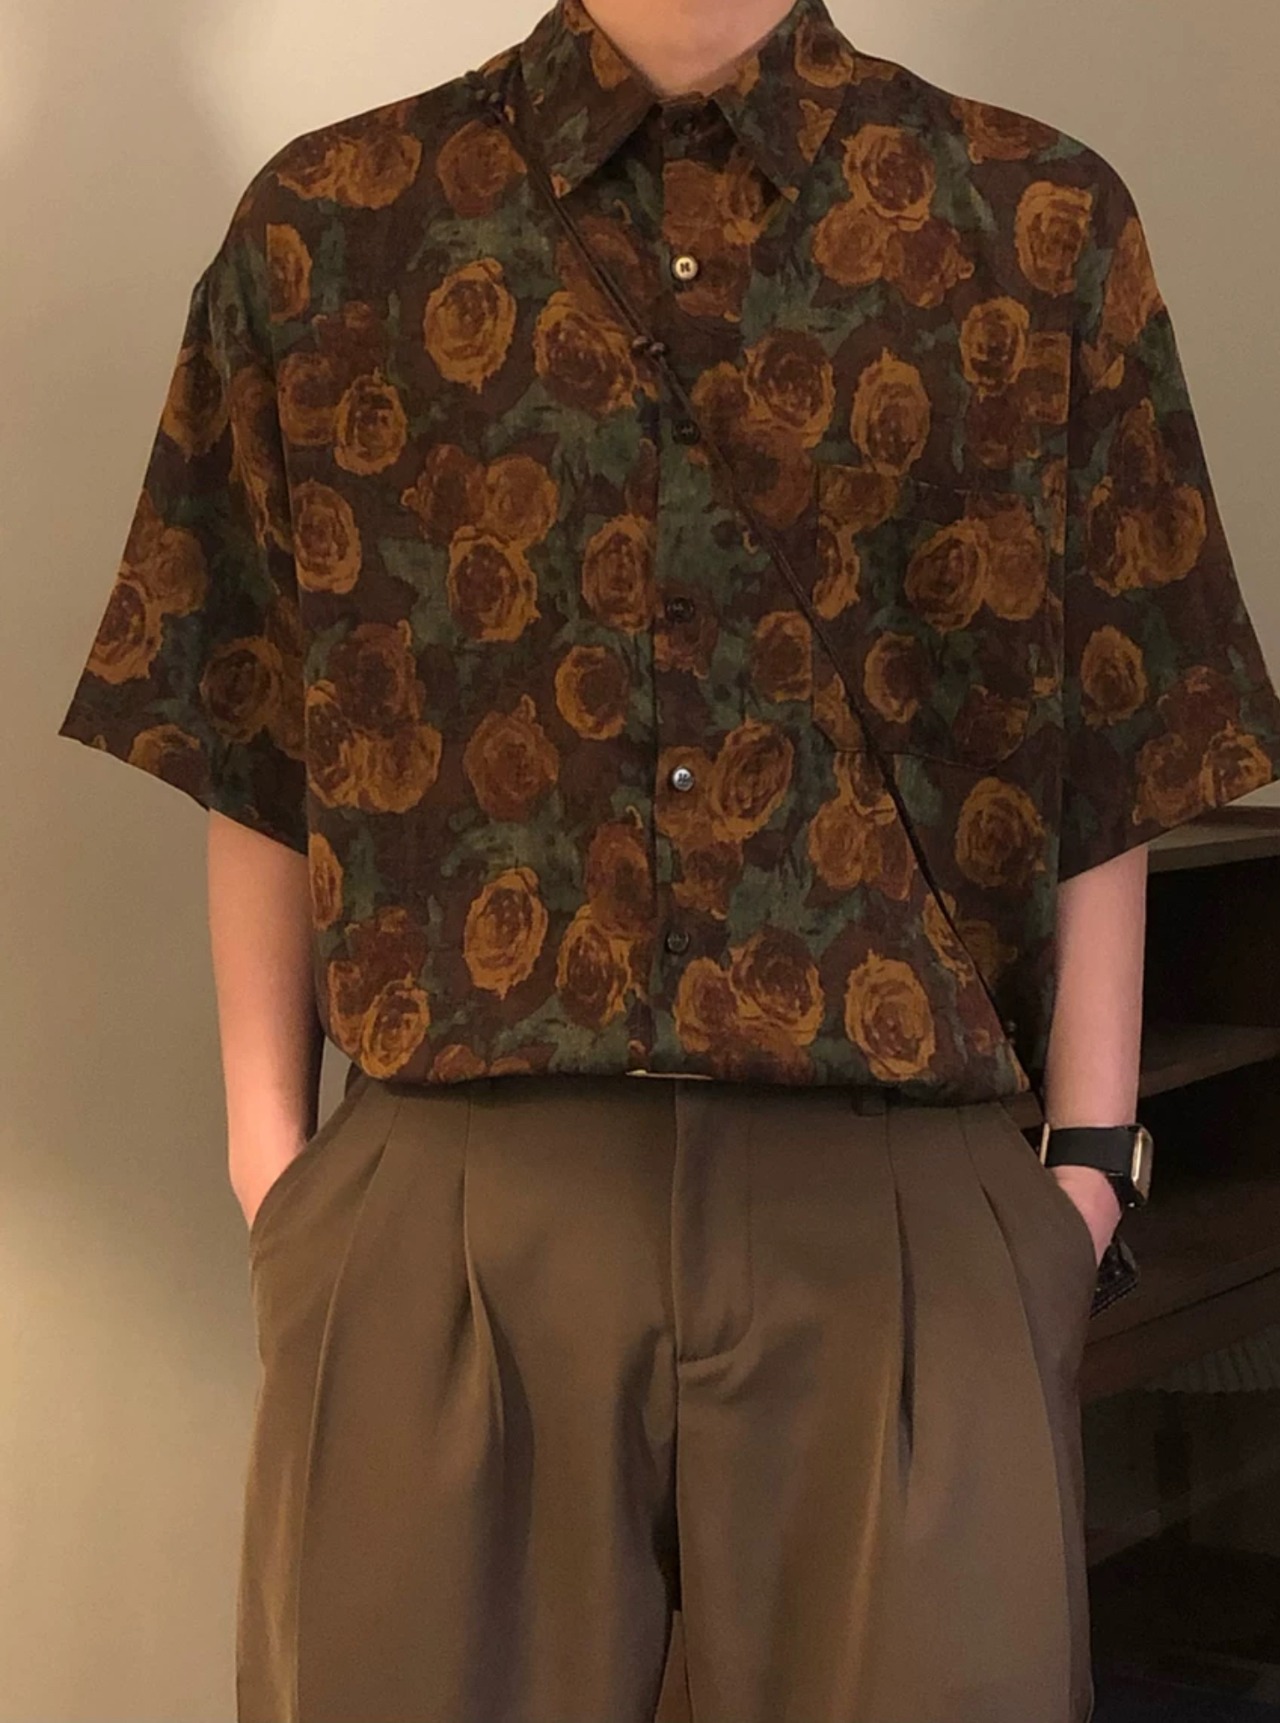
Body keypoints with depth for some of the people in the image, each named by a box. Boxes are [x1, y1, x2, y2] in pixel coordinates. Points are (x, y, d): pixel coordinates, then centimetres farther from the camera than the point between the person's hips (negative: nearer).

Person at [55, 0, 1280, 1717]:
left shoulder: (1046, 226, 7)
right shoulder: (328, 224, 7)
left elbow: (1106, 745, 6)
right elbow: (256, 751, 8)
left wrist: (1087, 1156, 1)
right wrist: (272, 1151, 3)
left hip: (904, 1202, 0)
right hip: (446, 1194, 0)